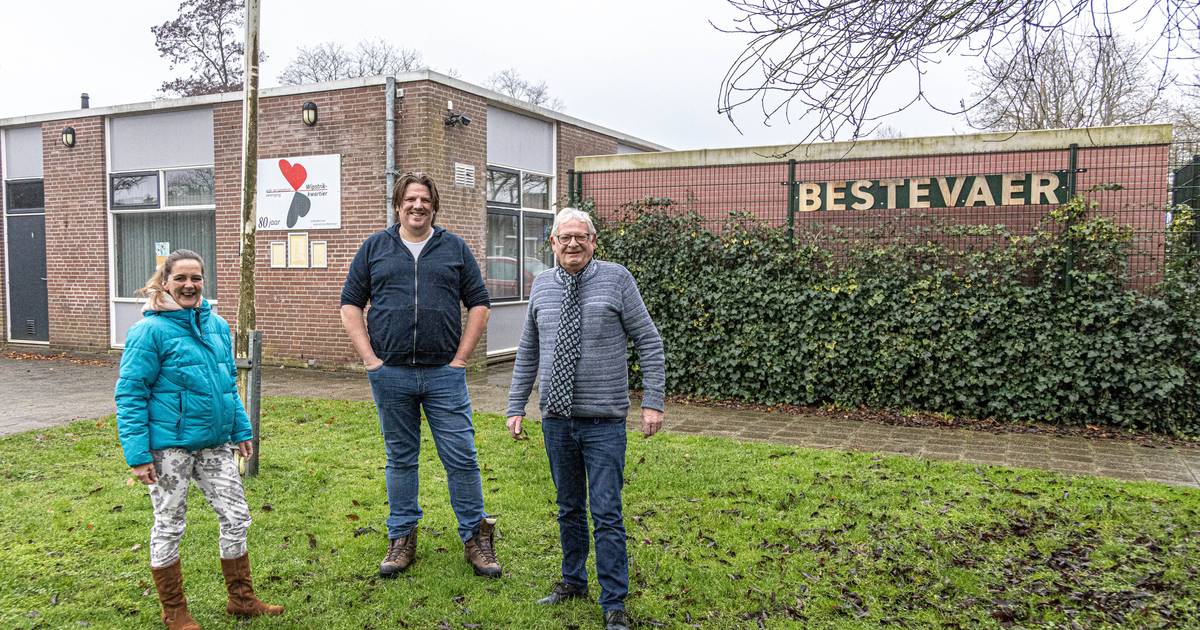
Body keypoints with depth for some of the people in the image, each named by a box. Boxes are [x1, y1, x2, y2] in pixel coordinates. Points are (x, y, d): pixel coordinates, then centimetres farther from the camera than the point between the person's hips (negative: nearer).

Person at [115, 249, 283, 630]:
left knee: (236, 516, 9)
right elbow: (129, 394, -12)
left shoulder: (217, 325, 8)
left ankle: (242, 599, 25)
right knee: (170, 526, 9)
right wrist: (137, 454, -16)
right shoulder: (151, 330, -11)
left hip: (215, 443, 6)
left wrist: (241, 430, 16)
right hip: (170, 447, -6)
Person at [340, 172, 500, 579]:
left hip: (444, 373, 0)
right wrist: (369, 358, -2)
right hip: (390, 374, 1)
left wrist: (460, 358, -1)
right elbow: (350, 305, 8)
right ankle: (402, 539, 23)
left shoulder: (455, 249, 7)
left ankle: (475, 537, 13)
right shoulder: (374, 248, 8)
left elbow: (479, 304, 7)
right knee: (400, 458, 10)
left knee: (462, 457, 0)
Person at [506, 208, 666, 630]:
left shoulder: (616, 279, -5)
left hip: (604, 421, -4)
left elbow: (649, 343, -3)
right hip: (556, 420, 4)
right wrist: (516, 407, 10)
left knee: (607, 515, 0)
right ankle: (573, 581, 34)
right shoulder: (542, 286, 7)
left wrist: (652, 402, -9)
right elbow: (527, 354, 14)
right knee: (569, 509, 16)